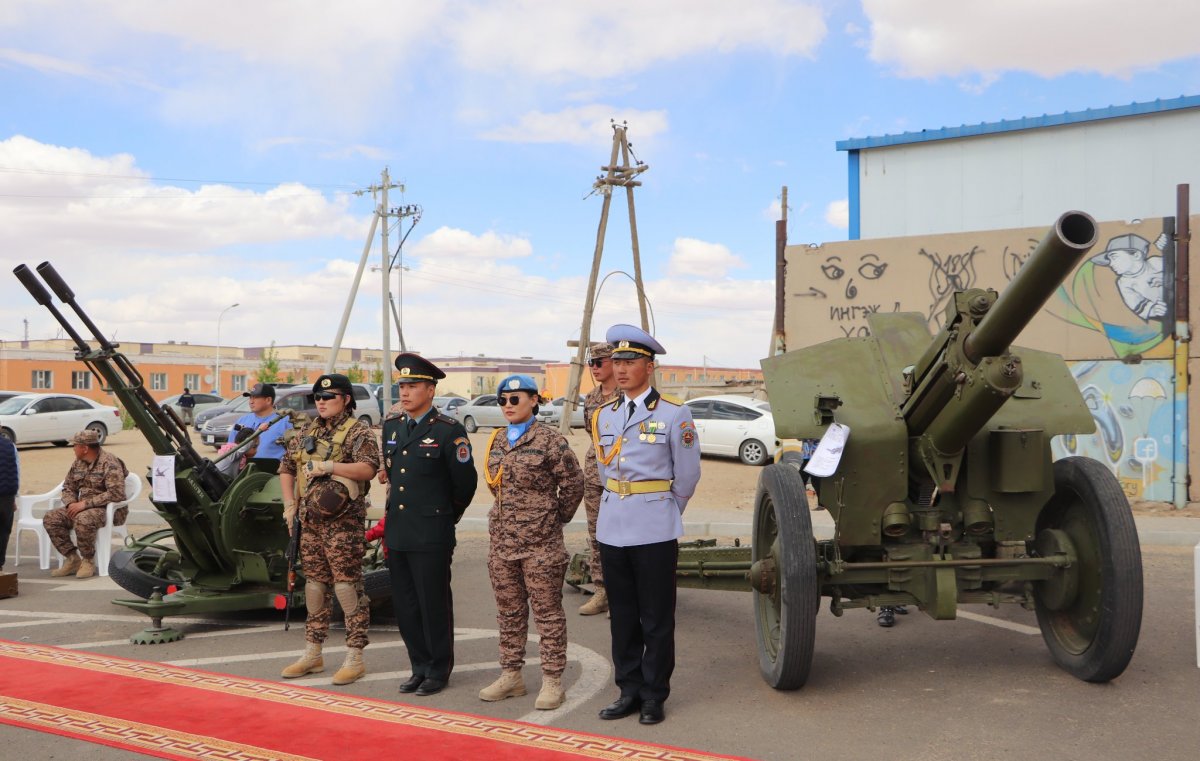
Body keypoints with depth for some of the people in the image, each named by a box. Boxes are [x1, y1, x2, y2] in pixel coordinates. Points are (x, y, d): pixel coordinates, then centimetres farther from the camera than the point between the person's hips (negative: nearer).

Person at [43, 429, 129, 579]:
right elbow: (68, 487, 18)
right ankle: (73, 559, -6)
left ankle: (88, 561, -16)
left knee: (83, 520, -37)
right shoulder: (77, 463, 11)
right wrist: (71, 504, -6)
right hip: (83, 508, 9)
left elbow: (116, 493, -25)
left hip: (109, 509, -8)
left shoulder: (109, 464, -16)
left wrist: (85, 503, -25)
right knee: (50, 518, -8)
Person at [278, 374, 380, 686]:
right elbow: (286, 467, 23)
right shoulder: (307, 433, 15)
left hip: (343, 523, -7)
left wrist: (330, 466, -26)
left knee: (348, 587, -6)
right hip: (310, 520, 7)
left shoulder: (358, 432, -7)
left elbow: (368, 469, -21)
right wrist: (289, 503, 12)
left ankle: (355, 658, 0)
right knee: (314, 584, 14)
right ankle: (312, 654, 23)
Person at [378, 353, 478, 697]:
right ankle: (420, 667, 25)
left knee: (434, 605, 2)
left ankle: (439, 670, 15)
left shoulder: (449, 431, -9)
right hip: (397, 533, 6)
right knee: (405, 605, 11)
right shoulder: (392, 426, 11)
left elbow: (465, 482, -4)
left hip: (431, 536, -6)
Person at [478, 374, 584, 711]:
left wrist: (557, 517, 2)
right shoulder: (496, 441, 10)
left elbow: (573, 483, -6)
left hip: (540, 544, -6)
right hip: (501, 541, 7)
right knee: (508, 612, 15)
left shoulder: (549, 440, -10)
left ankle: (552, 681, 9)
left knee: (547, 613, 2)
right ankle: (511, 676, 26)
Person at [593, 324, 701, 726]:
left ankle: (654, 695, 14)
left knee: (657, 619, 3)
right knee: (622, 616, 11)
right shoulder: (603, 416, 9)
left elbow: (687, 475, 1)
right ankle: (629, 689, 22)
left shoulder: (673, 414, -6)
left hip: (655, 531, -5)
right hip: (612, 528, 5)